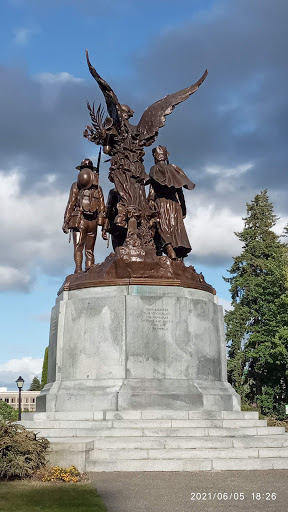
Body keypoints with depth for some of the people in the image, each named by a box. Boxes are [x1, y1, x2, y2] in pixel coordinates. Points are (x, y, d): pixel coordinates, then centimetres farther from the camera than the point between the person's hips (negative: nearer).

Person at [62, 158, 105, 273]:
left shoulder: (76, 186, 4)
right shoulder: (98, 188, 12)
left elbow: (70, 204, -3)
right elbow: (102, 208, 8)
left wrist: (66, 222, -3)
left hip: (79, 220, -3)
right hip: (93, 222, 3)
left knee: (78, 248, -5)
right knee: (90, 250, 8)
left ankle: (78, 269, -21)